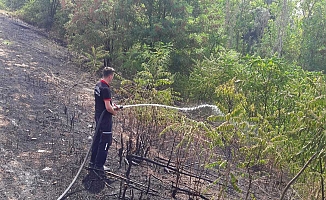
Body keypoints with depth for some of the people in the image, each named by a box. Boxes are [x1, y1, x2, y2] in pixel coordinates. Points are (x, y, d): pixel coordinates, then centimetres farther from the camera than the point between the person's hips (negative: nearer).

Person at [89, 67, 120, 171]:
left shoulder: (98, 84, 5)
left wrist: (112, 104, 9)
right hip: (105, 118, -10)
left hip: (98, 116, 10)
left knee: (97, 139, 19)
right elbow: (108, 107, -25)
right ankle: (99, 165, 10)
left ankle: (93, 162, 30)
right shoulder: (105, 89, -24)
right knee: (105, 142, 2)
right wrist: (114, 112, -6)